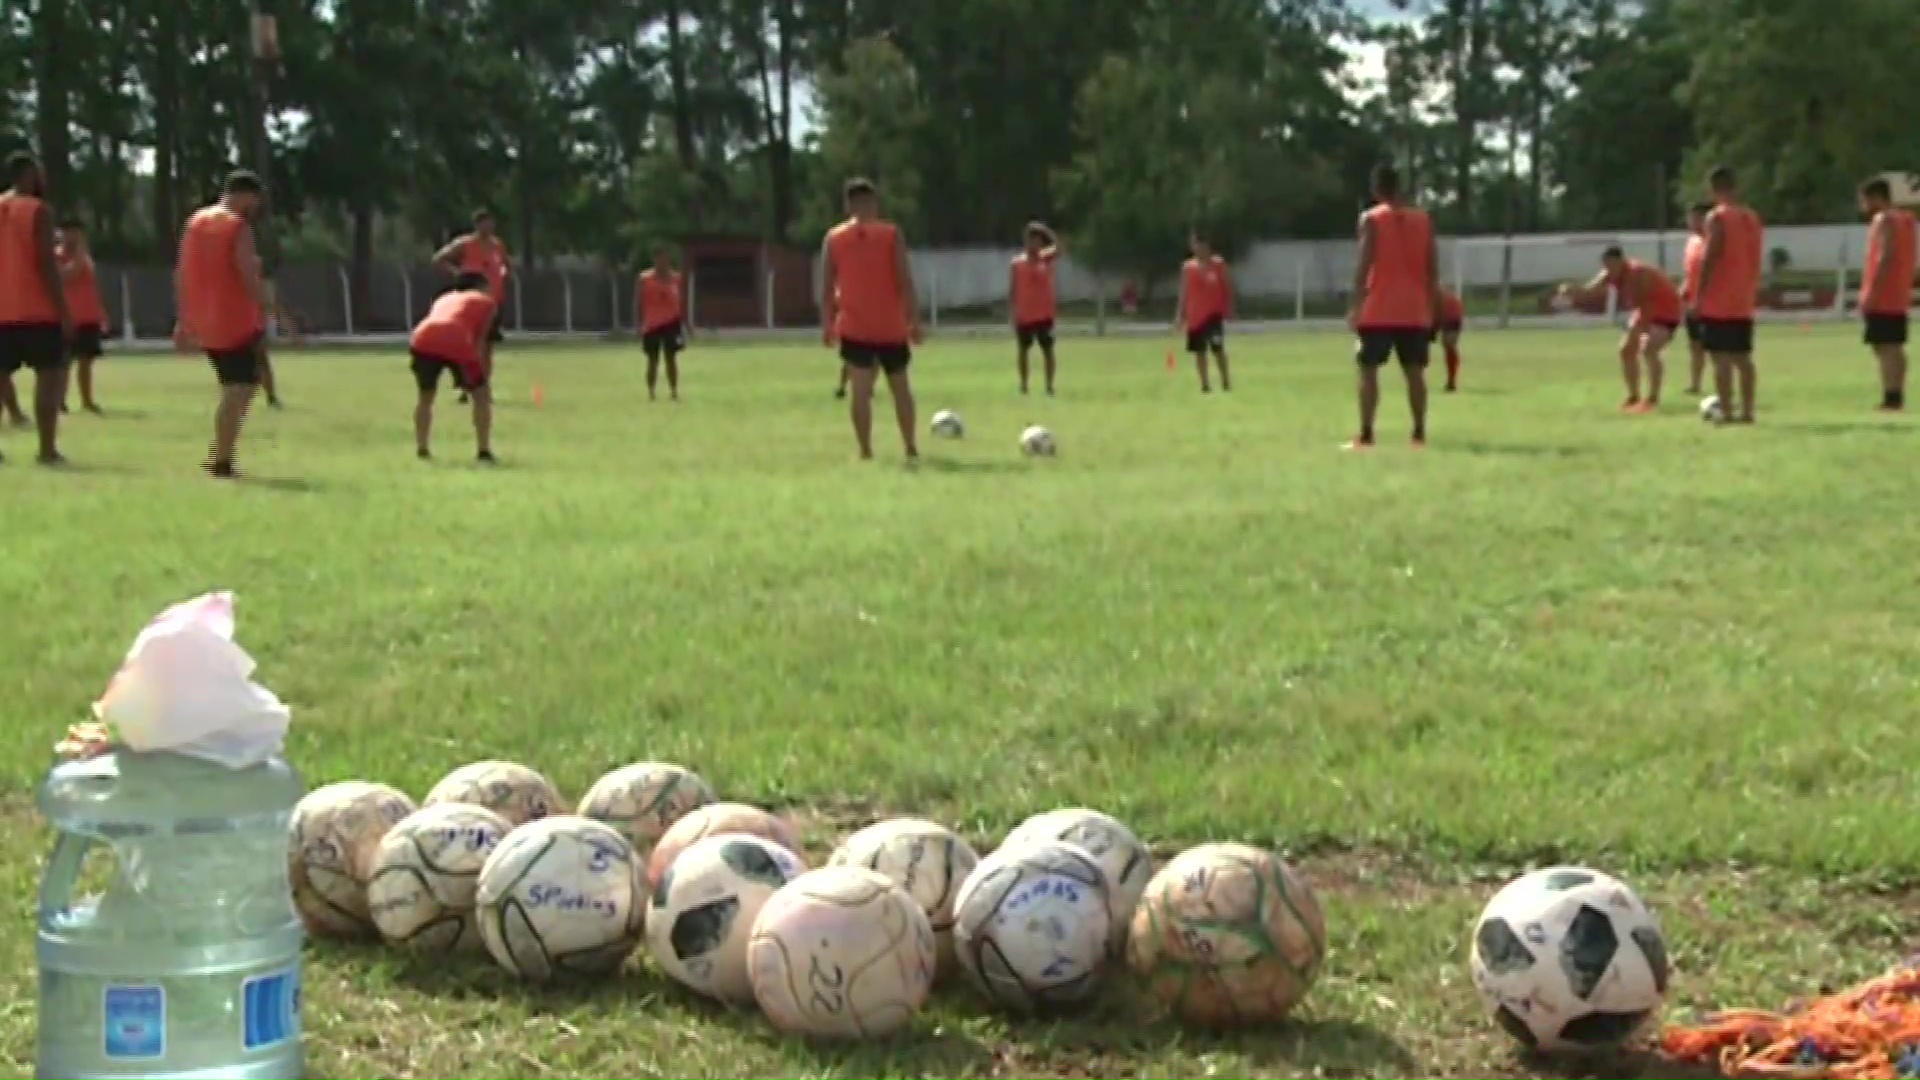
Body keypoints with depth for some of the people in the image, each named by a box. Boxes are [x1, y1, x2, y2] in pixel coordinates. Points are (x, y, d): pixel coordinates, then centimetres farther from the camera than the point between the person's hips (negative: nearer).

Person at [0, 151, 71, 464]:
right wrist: (63, 309, -14)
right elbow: (46, 263, -15)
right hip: (37, 311, -6)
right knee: (51, 374, -1)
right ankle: (47, 448, -7)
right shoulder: (38, 210, -8)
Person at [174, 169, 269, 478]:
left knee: (236, 388, 21)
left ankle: (219, 452, 14)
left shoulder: (195, 221, 12)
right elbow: (250, 278, -18)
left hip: (203, 325, 8)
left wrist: (184, 320, 16)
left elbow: (181, 274, 13)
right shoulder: (239, 227, -12)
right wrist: (265, 319, -12)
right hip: (236, 323, -8)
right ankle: (222, 462, -6)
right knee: (237, 392, -3)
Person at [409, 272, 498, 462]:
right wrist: (484, 374, 20)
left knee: (426, 396, 28)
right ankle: (483, 452, 11)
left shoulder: (444, 298, 41)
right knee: (481, 395, 15)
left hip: (423, 340, 4)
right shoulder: (486, 302, 26)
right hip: (456, 343, -4)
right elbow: (479, 340, 15)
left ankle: (422, 450, 25)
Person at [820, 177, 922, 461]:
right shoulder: (891, 233, -2)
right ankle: (910, 447, 18)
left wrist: (827, 325, 8)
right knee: (901, 387, 14)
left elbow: (826, 287, 2)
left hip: (854, 328, 0)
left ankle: (866, 451, -6)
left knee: (861, 391, -1)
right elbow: (905, 280, -7)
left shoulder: (833, 238, 2)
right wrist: (914, 319, -3)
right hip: (891, 327, 0)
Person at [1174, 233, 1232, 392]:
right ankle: (1205, 384, 12)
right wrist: (1180, 315, 6)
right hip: (1195, 315, 3)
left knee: (1218, 348, -10)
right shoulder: (1188, 267, 5)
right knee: (1199, 350, 5)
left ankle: (1226, 381, 2)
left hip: (1214, 312, -3)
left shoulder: (1218, 264, -1)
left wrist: (1228, 308, -3)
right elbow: (1184, 293, 10)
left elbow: (1226, 288, 3)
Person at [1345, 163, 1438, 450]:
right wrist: (1432, 306, 14)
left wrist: (1356, 305, -9)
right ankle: (1419, 433, 5)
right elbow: (1432, 268, 8)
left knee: (1368, 370, 0)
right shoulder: (1422, 219, 8)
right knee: (1414, 371, 9)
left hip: (1378, 311, -4)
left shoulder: (1371, 219, -4)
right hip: (1415, 311, 4)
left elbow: (1364, 265, -12)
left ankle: (1365, 435, -7)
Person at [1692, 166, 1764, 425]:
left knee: (1721, 357, -6)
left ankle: (1726, 412, -8)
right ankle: (1747, 411, 10)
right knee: (1743, 357, 11)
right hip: (1744, 302, 7)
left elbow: (1710, 258, -16)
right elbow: (1756, 257, 15)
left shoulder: (1717, 217, -11)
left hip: (1718, 302, -7)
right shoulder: (1752, 218, 12)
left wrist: (1699, 296, -12)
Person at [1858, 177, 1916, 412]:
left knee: (1884, 347, -11)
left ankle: (1891, 397, -17)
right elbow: (1910, 258, 18)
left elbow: (1886, 256, -21)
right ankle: (1897, 396, 13)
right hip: (1899, 298, 10)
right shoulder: (1906, 219, 17)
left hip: (1882, 298, -9)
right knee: (1895, 347, 12)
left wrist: (1871, 293, -23)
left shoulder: (1884, 220, -12)